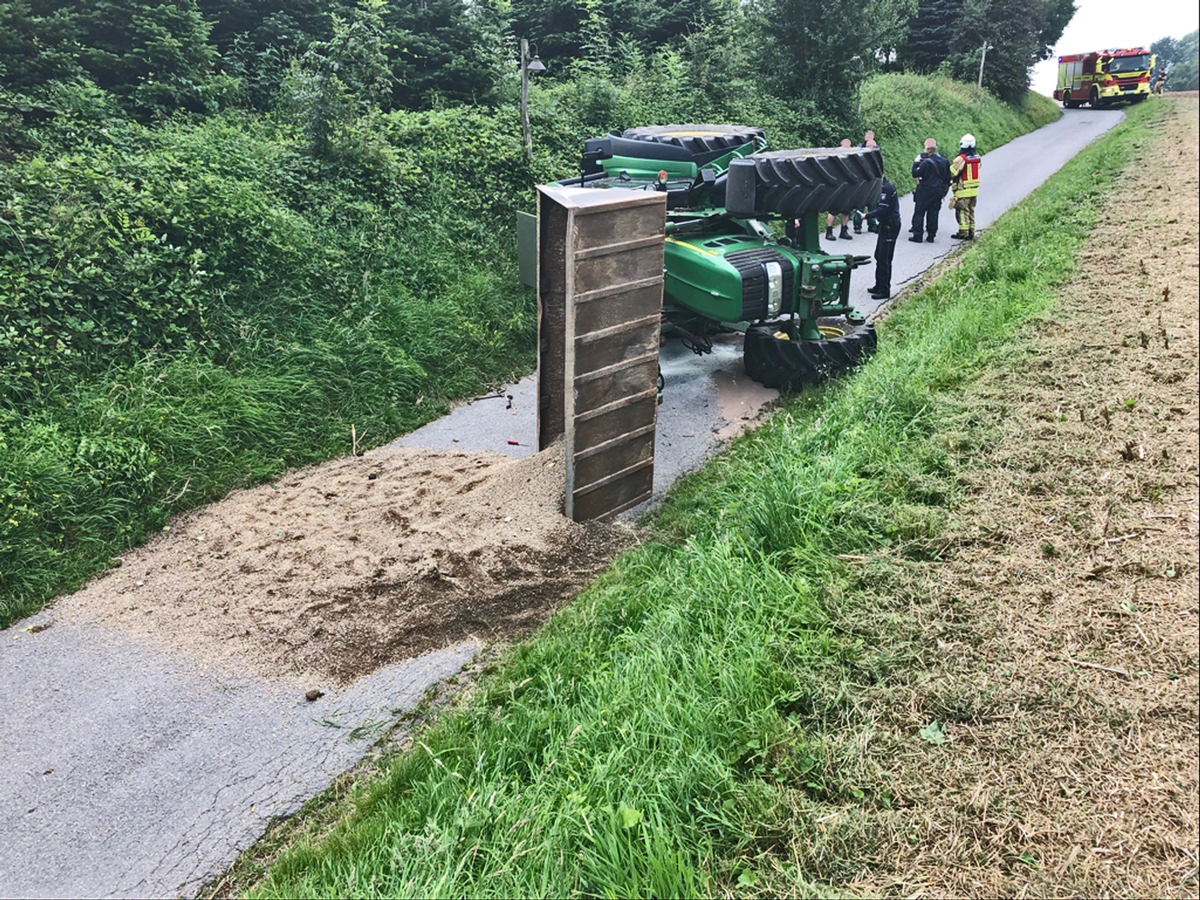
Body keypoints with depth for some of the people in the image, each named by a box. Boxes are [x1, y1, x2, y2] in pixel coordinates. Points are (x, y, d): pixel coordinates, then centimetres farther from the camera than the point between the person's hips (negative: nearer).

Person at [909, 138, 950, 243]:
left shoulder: (927, 162, -18)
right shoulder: (945, 161, 5)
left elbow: (915, 174, -15)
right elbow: (948, 178, 11)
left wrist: (916, 162, -4)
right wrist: (944, 190, 20)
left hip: (925, 192, -6)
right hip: (938, 192, 6)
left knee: (919, 213, 2)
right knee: (933, 213, 11)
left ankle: (917, 236, 0)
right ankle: (931, 236, 13)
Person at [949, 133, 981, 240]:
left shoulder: (961, 158, -18)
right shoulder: (977, 157, 5)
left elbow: (951, 173, -16)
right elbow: (975, 172, 13)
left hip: (963, 191, -7)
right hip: (974, 189, 7)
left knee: (962, 211, -1)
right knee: (971, 211, 15)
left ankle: (963, 233, 1)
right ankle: (971, 232, 20)